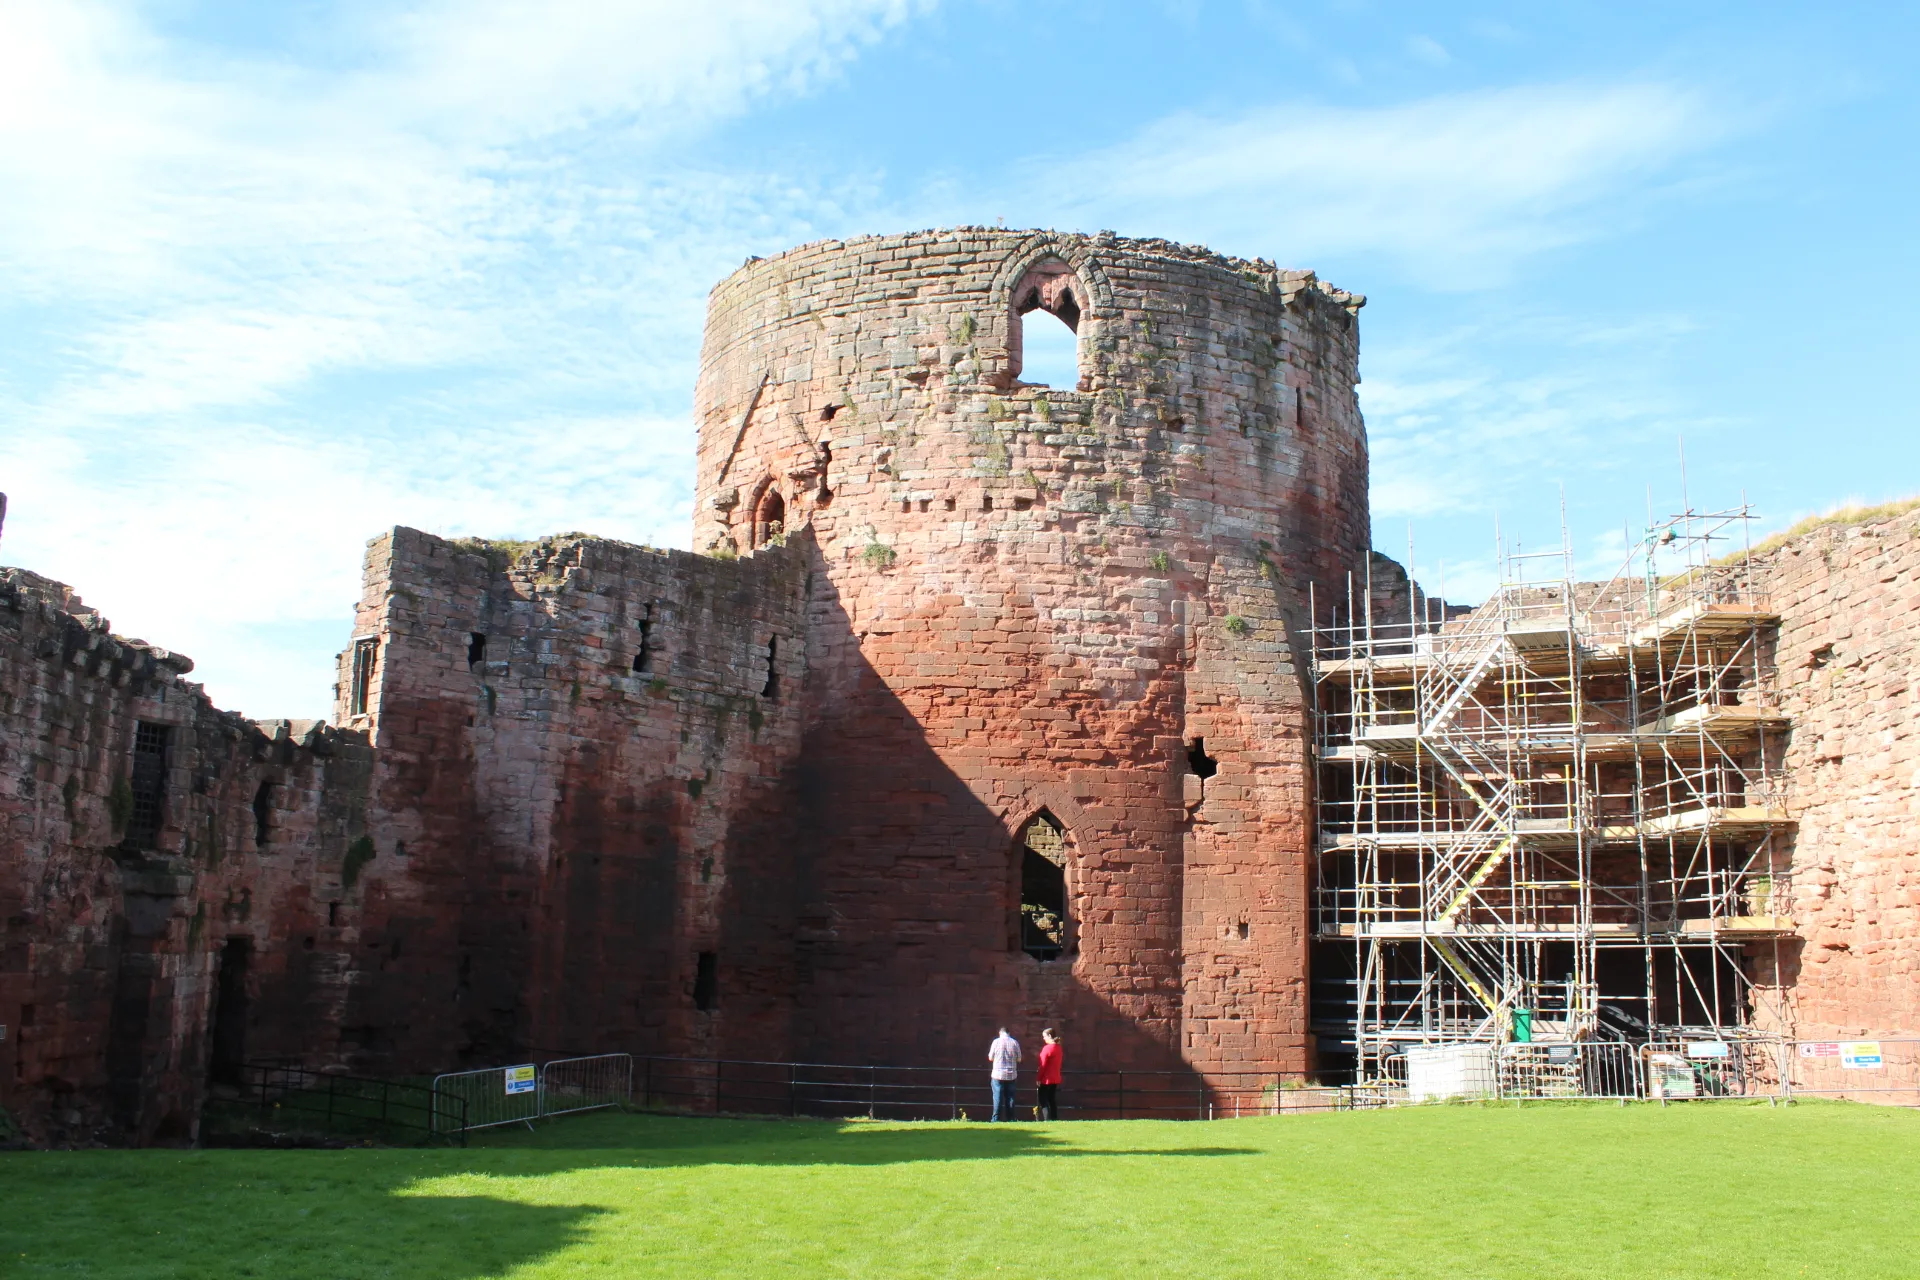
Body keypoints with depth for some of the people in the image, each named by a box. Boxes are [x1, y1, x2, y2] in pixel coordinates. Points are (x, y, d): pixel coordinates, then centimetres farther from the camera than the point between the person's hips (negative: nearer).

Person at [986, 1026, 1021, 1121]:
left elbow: (990, 1057, 3)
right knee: (1010, 1098, 8)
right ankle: (1010, 1119, 7)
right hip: (1011, 1075, 2)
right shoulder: (1015, 1042, -1)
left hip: (998, 1074, -2)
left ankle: (996, 1119, -1)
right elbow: (1019, 1059, 5)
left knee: (998, 1098, 2)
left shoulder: (996, 1041, -4)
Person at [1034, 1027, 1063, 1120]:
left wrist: (1038, 1078, -13)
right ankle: (1055, 1119, 11)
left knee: (1043, 1101, -3)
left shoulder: (1047, 1048, -16)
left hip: (1046, 1079, -8)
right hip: (1055, 1079, 8)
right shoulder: (1059, 1048, 9)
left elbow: (1042, 1065, -17)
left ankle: (1047, 1120, -12)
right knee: (1052, 1100, 13)